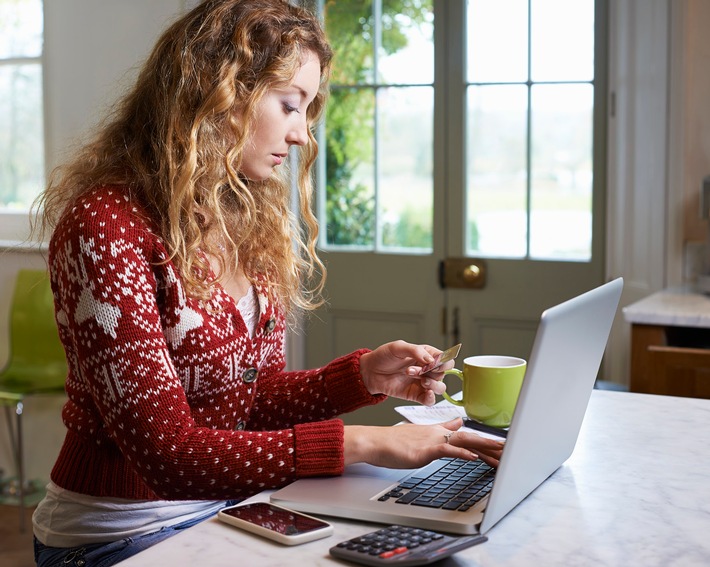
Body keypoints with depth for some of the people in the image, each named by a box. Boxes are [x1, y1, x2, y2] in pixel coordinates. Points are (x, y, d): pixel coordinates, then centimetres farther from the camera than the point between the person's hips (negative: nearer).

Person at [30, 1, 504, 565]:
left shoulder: (256, 223, 5)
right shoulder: (105, 229, -20)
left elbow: (257, 397, 9)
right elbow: (170, 452, -24)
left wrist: (364, 375, -7)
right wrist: (358, 444, -26)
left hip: (228, 508, 7)